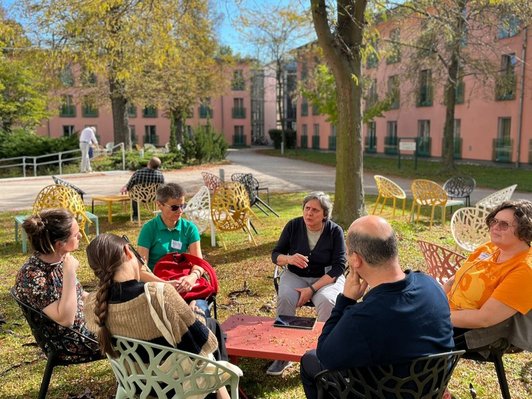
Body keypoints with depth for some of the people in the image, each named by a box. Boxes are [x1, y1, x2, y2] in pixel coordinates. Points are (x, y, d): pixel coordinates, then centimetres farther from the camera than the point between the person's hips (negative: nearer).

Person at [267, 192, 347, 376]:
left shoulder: (335, 231, -10)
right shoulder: (293, 226, -4)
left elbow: (338, 267, -13)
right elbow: (275, 255, 1)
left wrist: (312, 289, -22)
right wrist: (289, 258, -25)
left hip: (327, 278, -2)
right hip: (295, 276, 2)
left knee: (327, 301, -33)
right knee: (285, 299, -29)